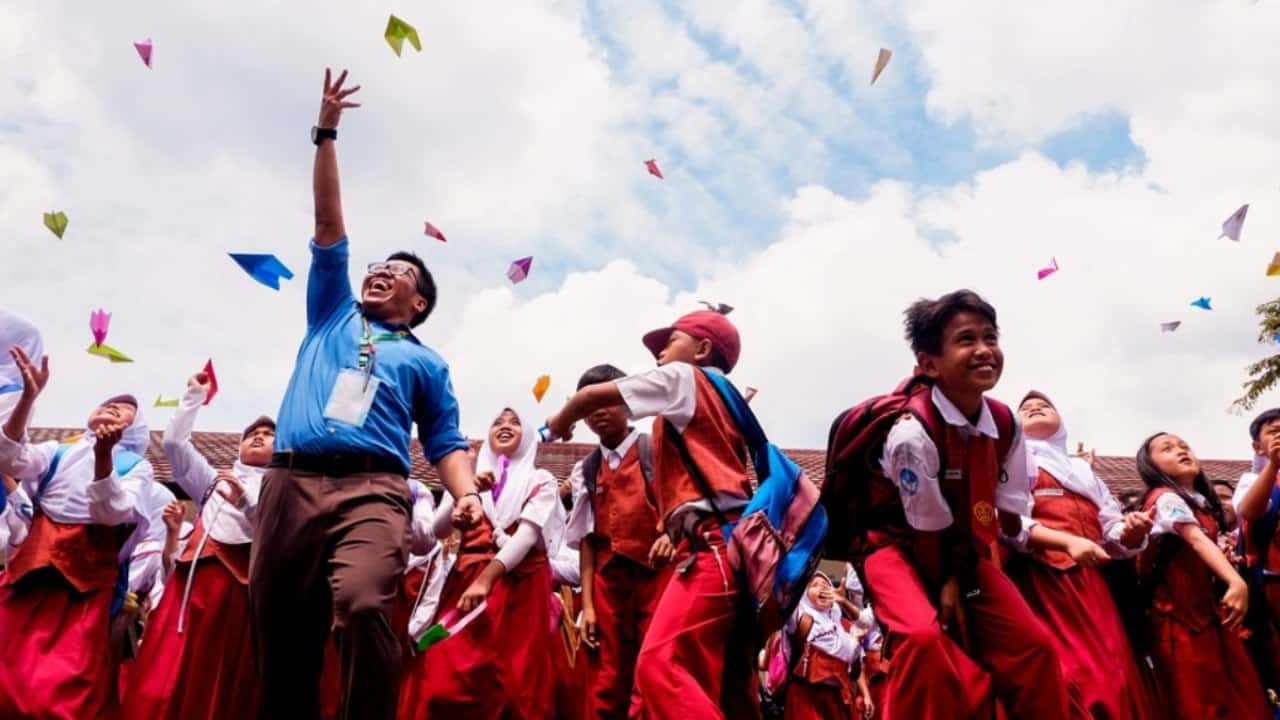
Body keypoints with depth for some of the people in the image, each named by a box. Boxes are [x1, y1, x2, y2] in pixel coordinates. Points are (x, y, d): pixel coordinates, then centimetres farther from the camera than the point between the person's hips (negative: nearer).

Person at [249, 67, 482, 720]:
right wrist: (326, 135, 22)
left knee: (364, 607, -27)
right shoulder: (333, 314, 26)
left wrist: (467, 494, -7)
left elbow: (445, 443, 13)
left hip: (371, 489, -3)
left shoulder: (424, 361, 21)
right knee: (279, 631, 0)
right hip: (290, 482, 3)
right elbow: (328, 225, 23)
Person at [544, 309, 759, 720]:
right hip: (730, 544, 10)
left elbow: (592, 395, 7)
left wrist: (558, 424, 25)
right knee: (726, 687, 7)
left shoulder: (683, 376, 7)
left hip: (712, 543, -10)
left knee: (660, 664, -20)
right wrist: (675, 530, 15)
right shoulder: (719, 400, 30)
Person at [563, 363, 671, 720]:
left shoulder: (656, 450, 2)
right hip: (608, 583, 3)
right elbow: (586, 539, 8)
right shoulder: (585, 471, 12)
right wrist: (587, 603, 3)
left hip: (656, 574, -3)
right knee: (605, 690, 7)